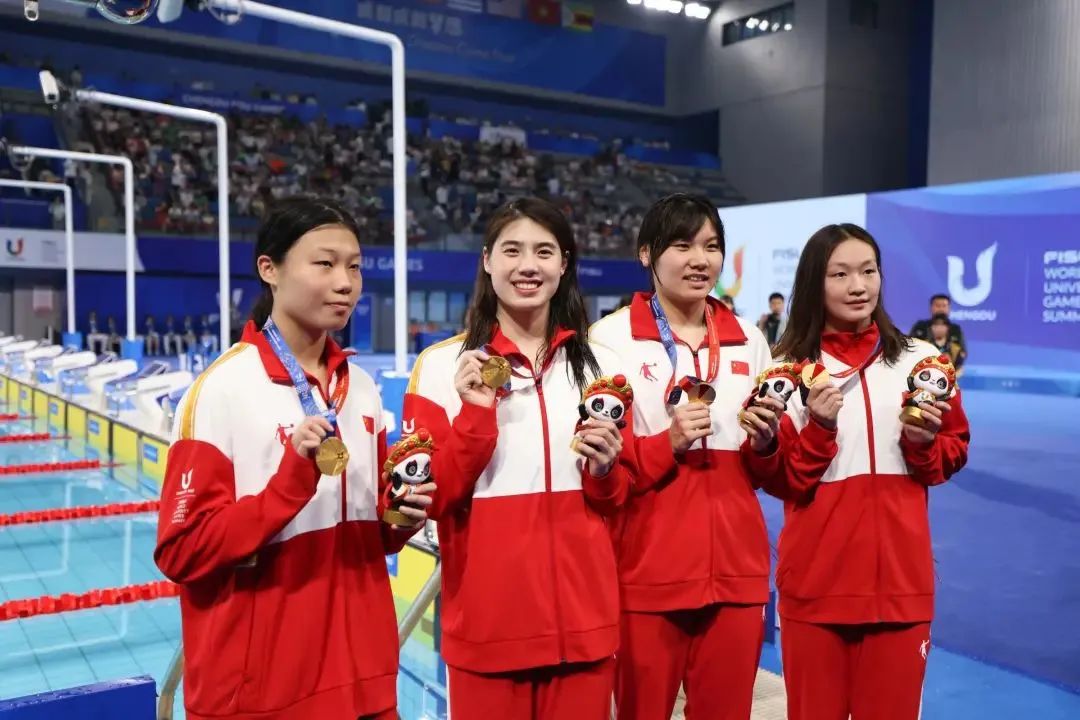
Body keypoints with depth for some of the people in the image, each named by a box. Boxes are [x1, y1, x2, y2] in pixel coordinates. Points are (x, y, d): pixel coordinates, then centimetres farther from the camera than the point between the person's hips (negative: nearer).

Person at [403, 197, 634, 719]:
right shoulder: (442, 366, -4)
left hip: (583, 617, 3)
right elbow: (430, 499, -6)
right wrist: (477, 415, -18)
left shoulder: (600, 365, 6)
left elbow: (619, 496, 13)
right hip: (486, 621, -2)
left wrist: (604, 470, -9)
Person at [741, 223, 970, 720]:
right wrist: (820, 428, -18)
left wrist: (924, 443, -9)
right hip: (816, 577, -1)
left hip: (899, 575, 1)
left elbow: (953, 455, 11)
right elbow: (781, 482, -3)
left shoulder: (921, 360, 3)